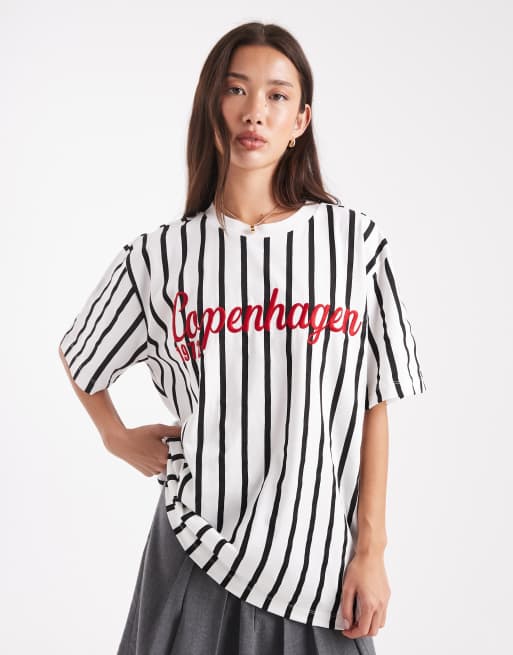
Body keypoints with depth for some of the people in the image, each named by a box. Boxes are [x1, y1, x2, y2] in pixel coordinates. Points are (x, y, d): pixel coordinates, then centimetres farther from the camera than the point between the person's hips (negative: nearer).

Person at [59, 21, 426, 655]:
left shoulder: (354, 241, -3)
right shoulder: (160, 257, 0)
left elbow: (373, 406, -1)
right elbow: (77, 354, 19)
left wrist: (371, 550, -3)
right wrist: (119, 437, 10)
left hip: (319, 559, 0)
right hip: (197, 554, 1)